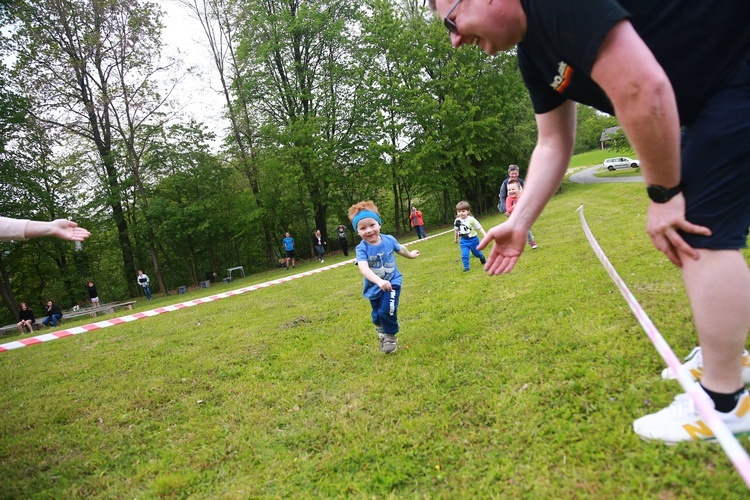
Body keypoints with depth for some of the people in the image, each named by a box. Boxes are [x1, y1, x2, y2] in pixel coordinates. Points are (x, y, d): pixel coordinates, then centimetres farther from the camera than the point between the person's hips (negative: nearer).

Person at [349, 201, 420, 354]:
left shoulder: (389, 240, -14)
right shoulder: (361, 249, -24)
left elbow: (400, 249, 11)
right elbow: (364, 268, -41)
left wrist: (410, 254, 31)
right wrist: (379, 281, -57)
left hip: (392, 282, -1)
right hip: (374, 287, 1)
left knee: (387, 311, -18)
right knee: (377, 316, 20)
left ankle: (391, 336, 10)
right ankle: (381, 334, 53)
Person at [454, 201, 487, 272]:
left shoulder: (471, 220, -18)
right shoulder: (457, 221, -7)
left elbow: (479, 228, -13)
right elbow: (456, 230, 11)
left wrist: (485, 235, -25)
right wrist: (456, 239, 23)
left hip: (473, 239, -2)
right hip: (464, 241, 2)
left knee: (476, 253, 18)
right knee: (464, 255, -12)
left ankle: (482, 258, 51)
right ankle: (466, 267, 1)